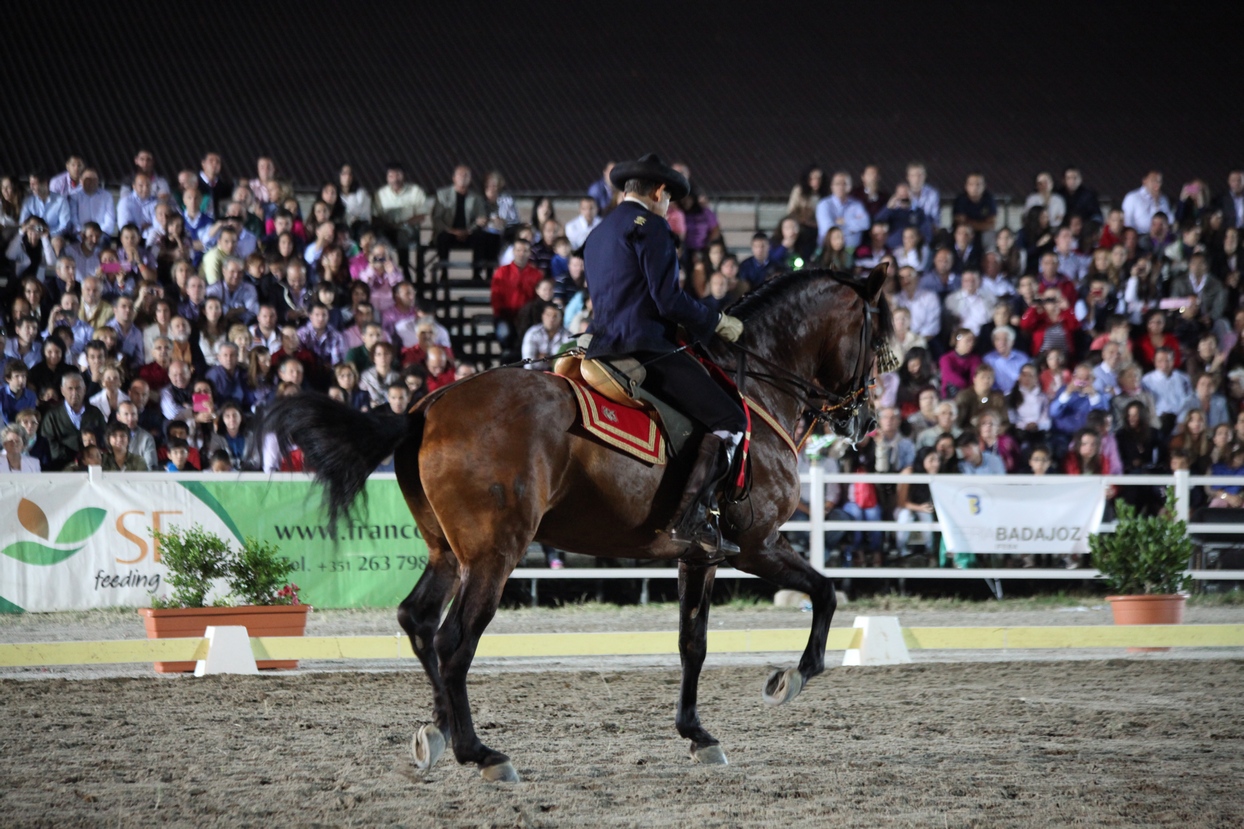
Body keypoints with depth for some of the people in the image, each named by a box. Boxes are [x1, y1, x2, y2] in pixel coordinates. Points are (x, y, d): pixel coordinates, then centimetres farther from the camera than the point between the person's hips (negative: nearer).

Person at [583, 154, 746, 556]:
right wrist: (716, 322, 2)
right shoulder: (650, 226, -6)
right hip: (646, 348, -10)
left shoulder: (598, 235, 23)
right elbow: (669, 300, -14)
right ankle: (694, 518, -23)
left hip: (605, 349, 10)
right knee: (729, 420, -12)